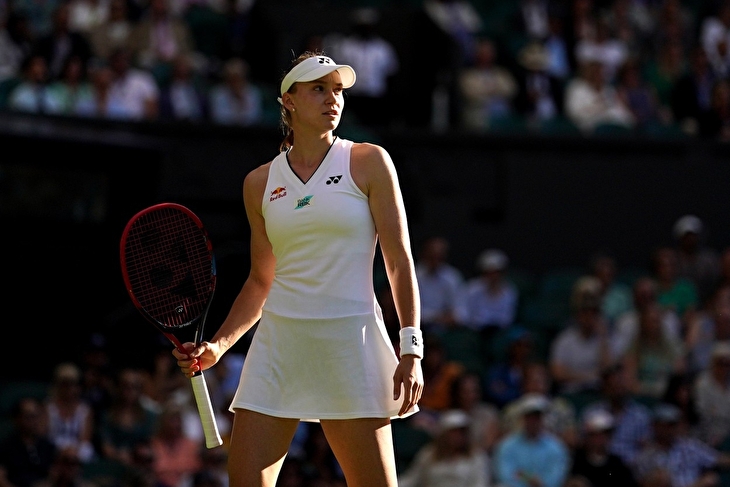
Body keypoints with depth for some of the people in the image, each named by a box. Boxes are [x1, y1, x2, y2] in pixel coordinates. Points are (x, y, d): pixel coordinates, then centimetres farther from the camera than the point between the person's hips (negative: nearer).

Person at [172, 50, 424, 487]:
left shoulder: (369, 163, 2)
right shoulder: (260, 183, 11)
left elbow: (400, 260, 0)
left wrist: (411, 347, -8)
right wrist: (218, 345, 8)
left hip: (350, 343, -3)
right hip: (279, 342, 3)